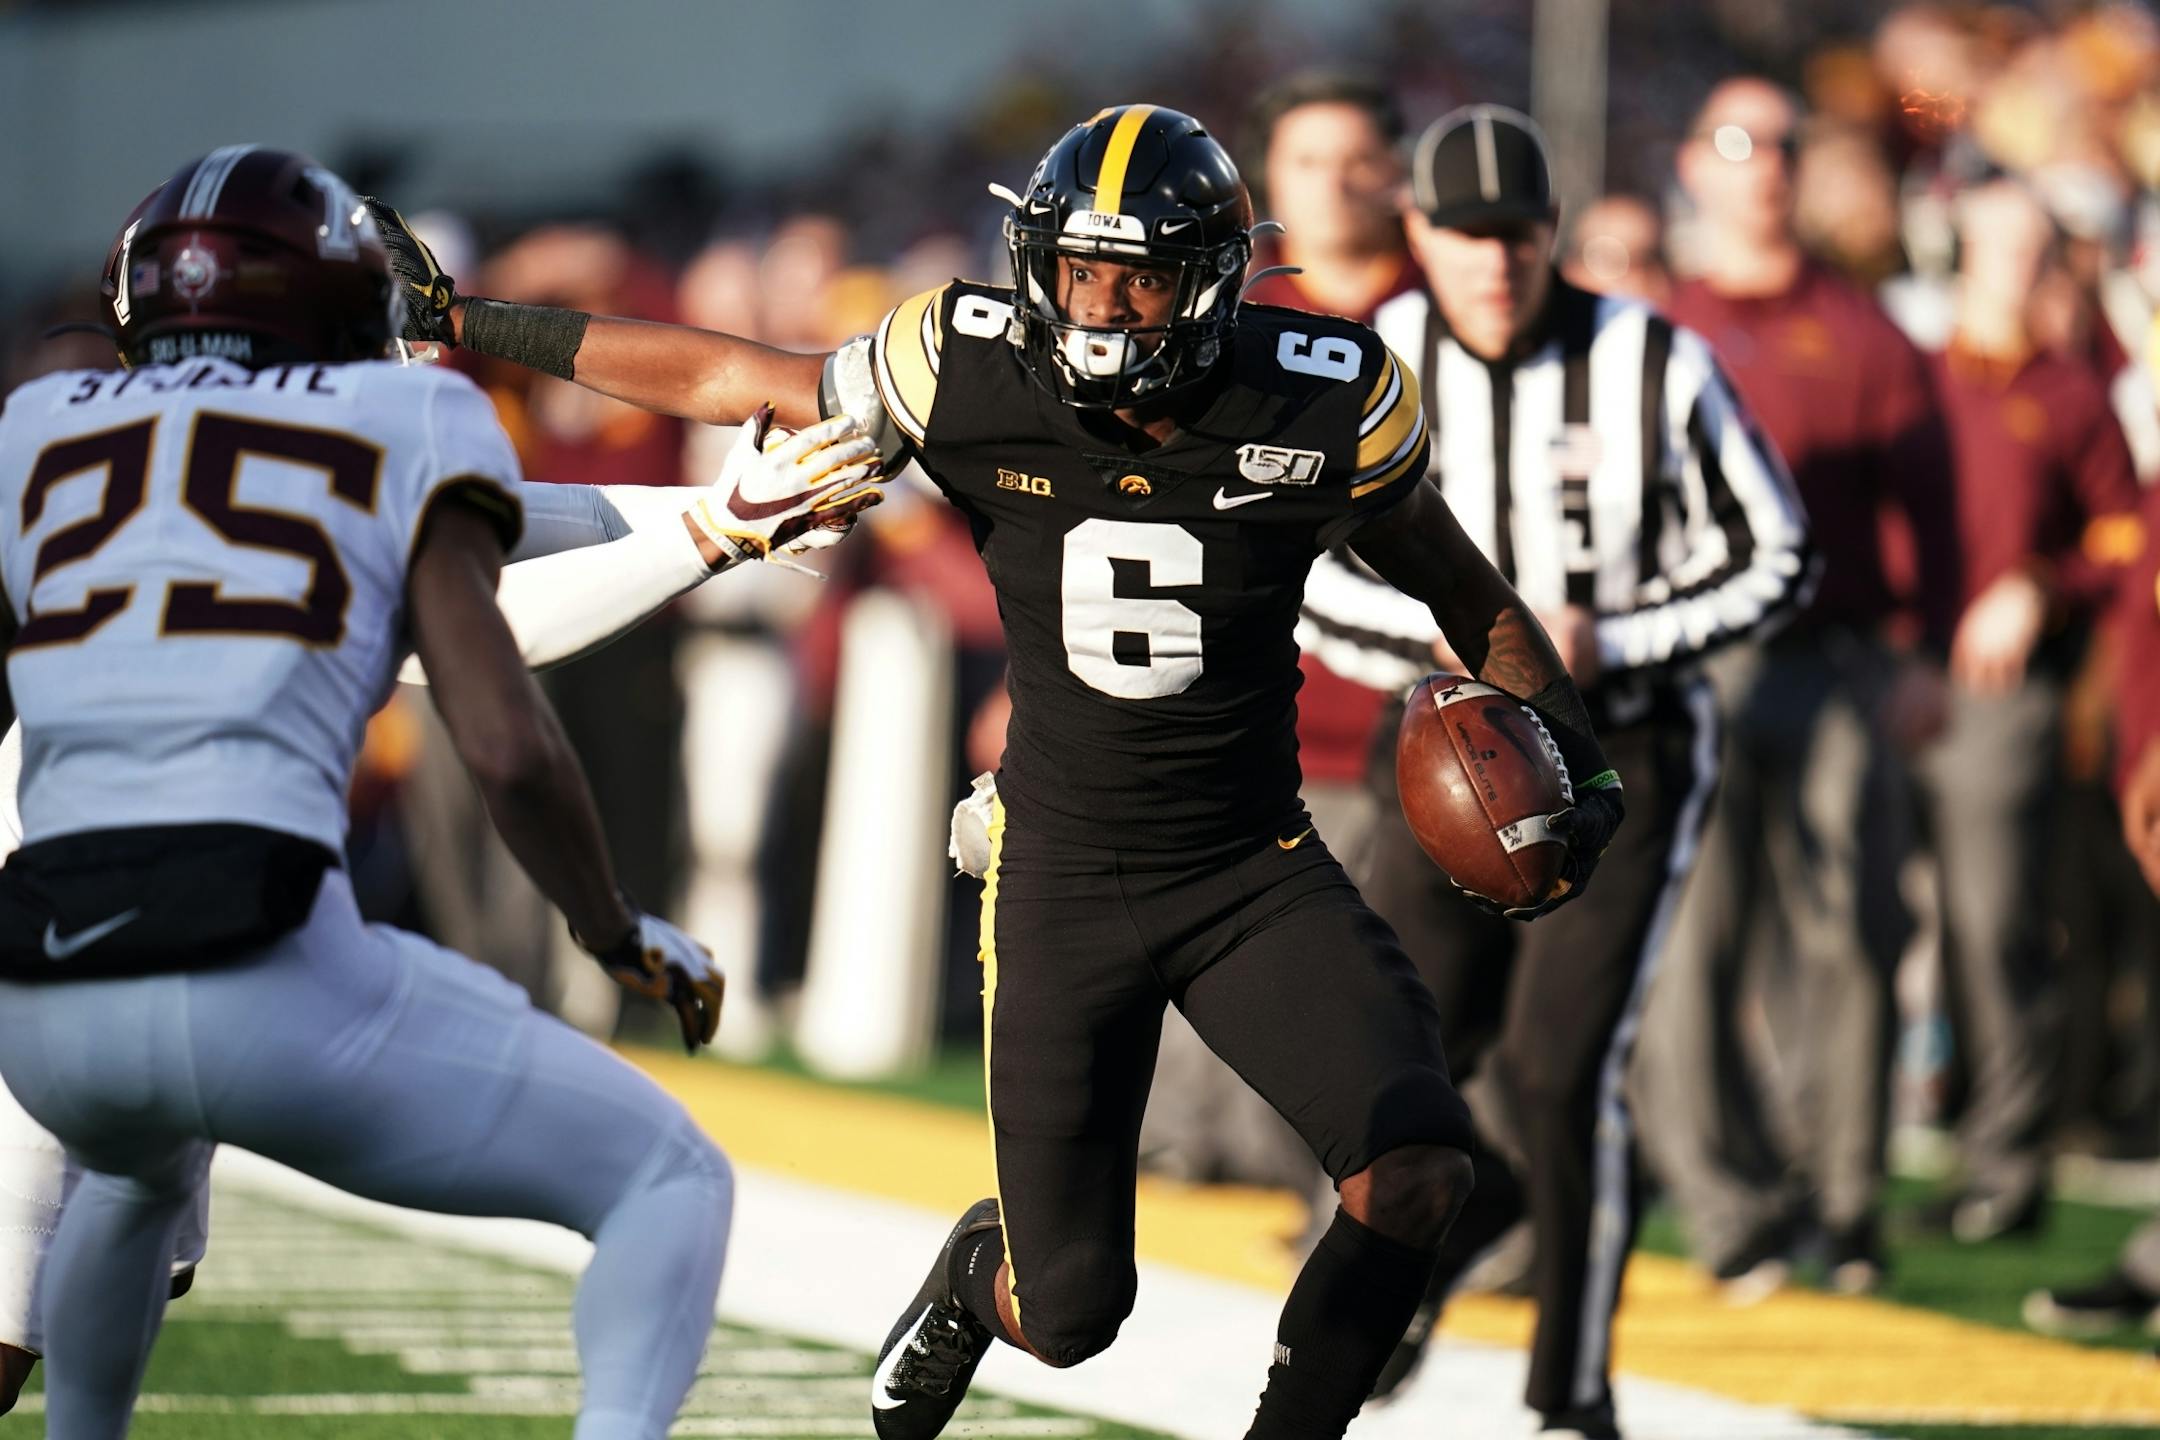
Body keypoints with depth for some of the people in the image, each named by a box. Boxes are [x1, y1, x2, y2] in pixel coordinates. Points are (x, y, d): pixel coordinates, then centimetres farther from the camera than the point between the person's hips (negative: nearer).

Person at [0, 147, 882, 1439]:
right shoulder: (404, 428, 9)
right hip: (262, 974, -5)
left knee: (144, 1166, 41)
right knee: (671, 1182, 10)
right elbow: (508, 749, 0)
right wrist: (625, 940, 15)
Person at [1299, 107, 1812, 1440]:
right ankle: (1456, 1219, 35)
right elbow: (1310, 577, 3)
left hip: (1621, 763, -3)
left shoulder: (1656, 366, -11)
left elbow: (1774, 561, -4)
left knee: (1556, 1077, -11)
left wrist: (1606, 643, -17)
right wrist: (1441, 633, -15)